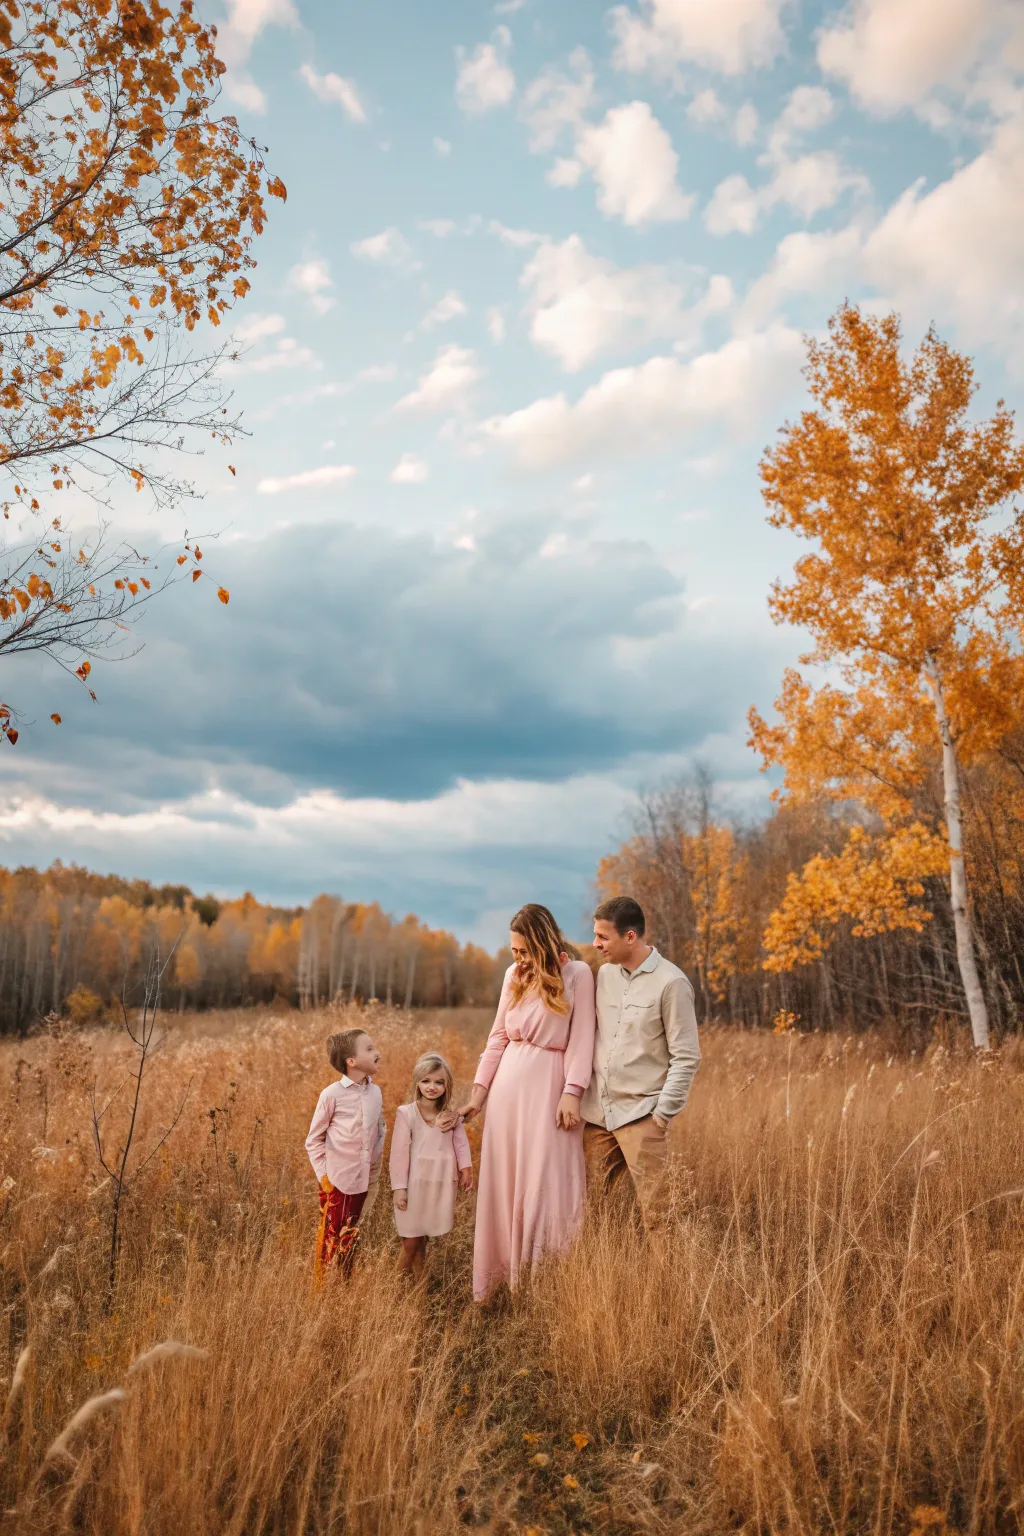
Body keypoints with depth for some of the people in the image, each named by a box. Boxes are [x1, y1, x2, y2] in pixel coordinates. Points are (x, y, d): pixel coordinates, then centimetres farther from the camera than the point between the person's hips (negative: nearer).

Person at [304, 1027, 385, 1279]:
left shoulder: (375, 1092, 1)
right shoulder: (332, 1094, -13)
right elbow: (314, 1140, -5)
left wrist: (374, 1171, 9)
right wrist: (323, 1175, -8)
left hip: (363, 1182, 4)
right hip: (336, 1182, -4)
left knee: (350, 1239, 17)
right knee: (331, 1240, 7)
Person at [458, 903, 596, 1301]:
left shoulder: (577, 974, -6)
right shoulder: (513, 974, 8)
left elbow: (581, 1039, -7)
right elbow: (498, 1037, 11)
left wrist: (571, 1093, -15)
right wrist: (479, 1091, 9)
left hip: (549, 1085, -5)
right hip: (508, 1085, 5)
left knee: (544, 1182, 0)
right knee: (503, 1181, 9)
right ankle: (504, 1275, 20)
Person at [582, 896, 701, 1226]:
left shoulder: (671, 983, -11)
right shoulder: (605, 973, 7)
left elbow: (686, 1057, -9)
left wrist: (662, 1115, -10)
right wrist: (578, 1094, 9)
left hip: (640, 1115, -5)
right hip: (596, 1112, 6)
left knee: (656, 1212, -3)